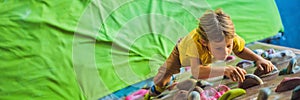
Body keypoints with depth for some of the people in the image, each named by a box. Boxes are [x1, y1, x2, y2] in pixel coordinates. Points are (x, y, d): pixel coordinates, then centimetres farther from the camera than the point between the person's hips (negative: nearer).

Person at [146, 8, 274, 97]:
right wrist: (224, 70, -78)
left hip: (205, 58, 4)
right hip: (182, 53, -4)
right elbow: (196, 71, -67)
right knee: (161, 84, -7)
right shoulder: (195, 42, -54)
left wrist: (258, 59, -32)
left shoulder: (230, 37, -40)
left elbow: (240, 50, -15)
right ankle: (155, 89, 31)